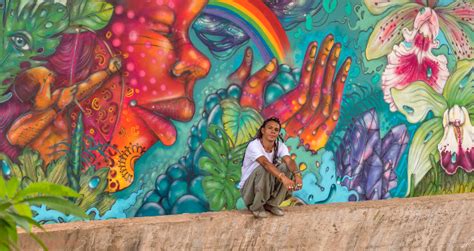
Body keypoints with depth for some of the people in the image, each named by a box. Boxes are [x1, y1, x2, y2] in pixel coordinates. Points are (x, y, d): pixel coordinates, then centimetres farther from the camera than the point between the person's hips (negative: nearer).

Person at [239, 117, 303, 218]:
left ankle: (271, 204, -3)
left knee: (286, 167, -19)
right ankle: (257, 207, -14)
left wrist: (297, 174, -48)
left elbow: (289, 161, -26)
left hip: (268, 186, 5)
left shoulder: (280, 146, -6)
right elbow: (265, 163, -41)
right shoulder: (254, 145, -23)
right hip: (248, 189, -5)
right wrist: (283, 177, -57)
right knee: (263, 169, -34)